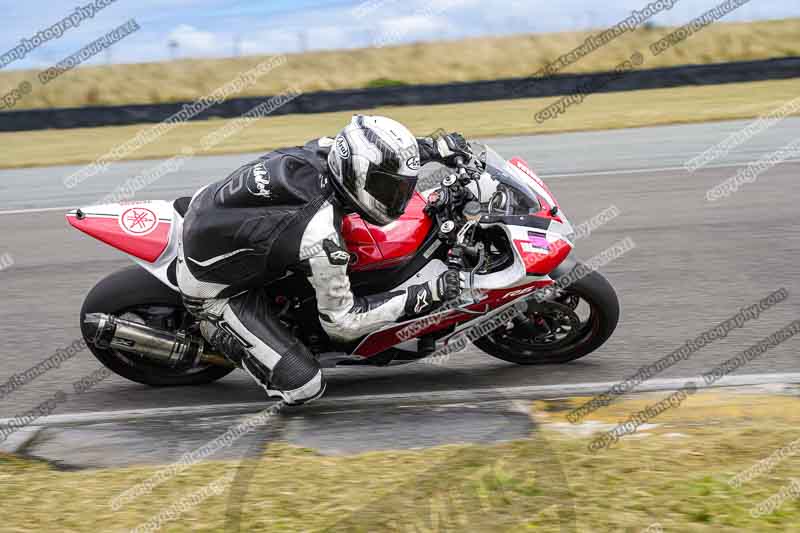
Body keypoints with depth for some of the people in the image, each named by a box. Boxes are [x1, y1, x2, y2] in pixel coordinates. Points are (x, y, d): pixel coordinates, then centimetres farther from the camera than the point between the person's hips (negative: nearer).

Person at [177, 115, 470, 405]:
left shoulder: (324, 150, -16)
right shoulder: (321, 238, -35)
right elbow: (341, 322, -21)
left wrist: (436, 146, 3)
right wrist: (428, 294, -23)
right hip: (214, 287, -8)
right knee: (304, 386, -11)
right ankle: (216, 328, 7)